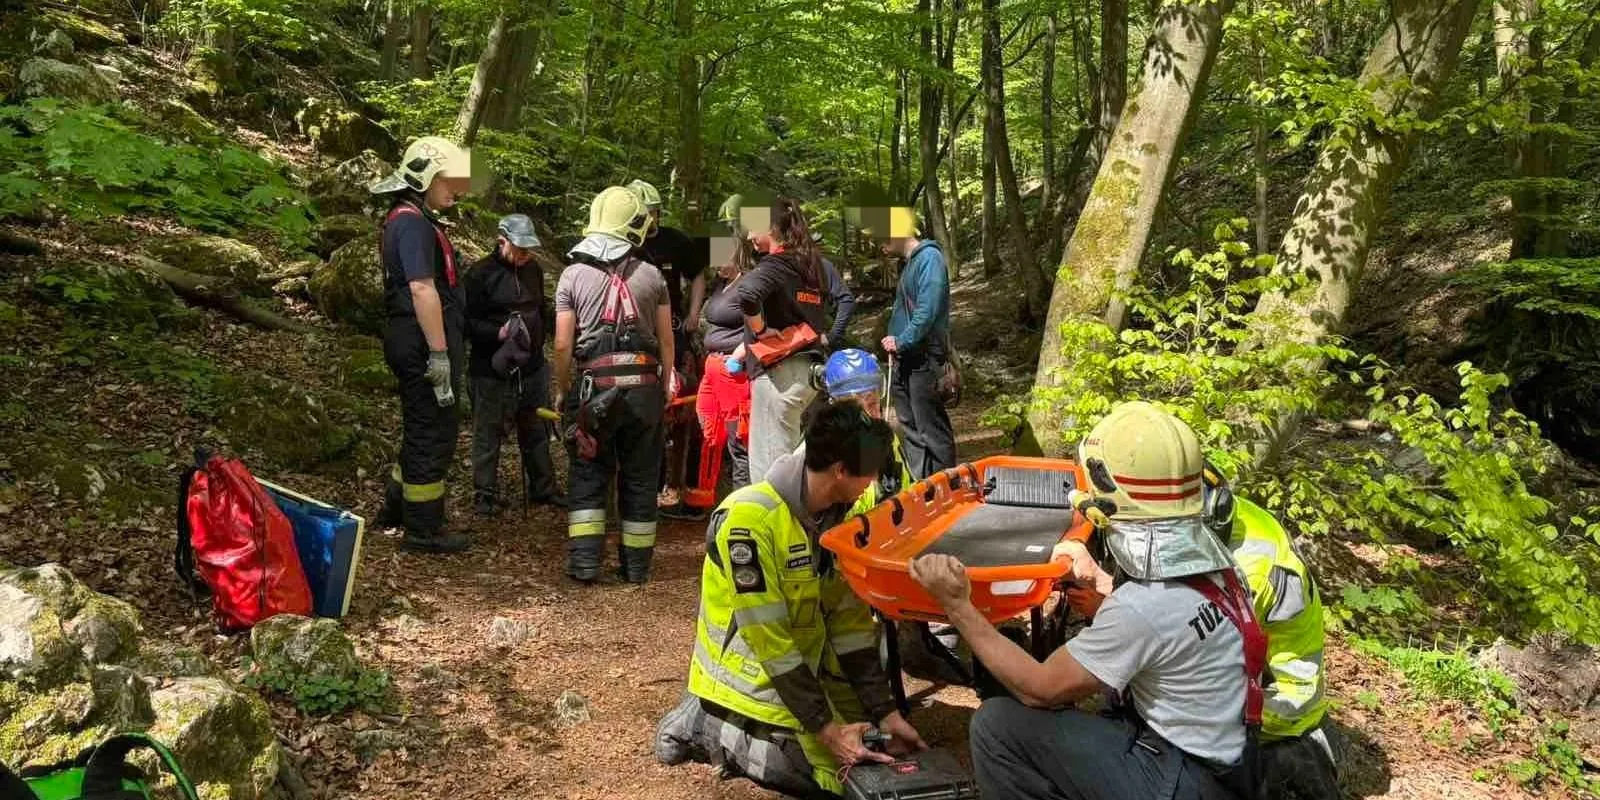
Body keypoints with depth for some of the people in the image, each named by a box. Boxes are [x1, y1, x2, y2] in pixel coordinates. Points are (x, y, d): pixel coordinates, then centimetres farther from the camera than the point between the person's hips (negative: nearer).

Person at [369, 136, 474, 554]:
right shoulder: (413, 221, -16)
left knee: (422, 428, 21)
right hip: (423, 341, -11)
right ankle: (423, 529, 7)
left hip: (414, 341, 11)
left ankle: (396, 508, 33)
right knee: (434, 433, -2)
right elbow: (423, 289, -24)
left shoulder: (409, 218, 17)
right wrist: (439, 354, -25)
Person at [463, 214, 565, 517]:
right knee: (488, 433, 4)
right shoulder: (481, 273, -11)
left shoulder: (533, 269, 8)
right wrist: (499, 333, -26)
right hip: (492, 369, -6)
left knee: (536, 431, 16)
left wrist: (556, 321, 5)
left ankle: (542, 488, 29)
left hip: (532, 367, 6)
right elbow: (469, 322, -14)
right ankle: (485, 494, 16)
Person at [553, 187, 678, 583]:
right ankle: (636, 565, 16)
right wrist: (667, 386, 17)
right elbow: (666, 341, 6)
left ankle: (585, 561, 4)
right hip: (644, 386, 1)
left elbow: (563, 345, -2)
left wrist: (562, 391, 10)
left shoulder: (573, 274, 0)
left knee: (588, 475, 10)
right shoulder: (651, 275, 4)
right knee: (640, 477, 10)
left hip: (594, 386, -1)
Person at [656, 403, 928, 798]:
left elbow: (850, 618, -1)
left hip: (804, 667, 8)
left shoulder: (838, 515, -3)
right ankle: (706, 725, 1)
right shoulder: (748, 519, -27)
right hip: (751, 680, -8)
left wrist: (884, 711, -7)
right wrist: (825, 728, -25)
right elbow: (768, 639, -26)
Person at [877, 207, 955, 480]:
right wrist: (895, 340, 8)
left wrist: (902, 341, -16)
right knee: (911, 427, 14)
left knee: (931, 429, -7)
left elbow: (928, 310, -21)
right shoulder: (910, 262, 17)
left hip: (924, 357, -10)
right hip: (906, 358, 10)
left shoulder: (929, 257, -12)